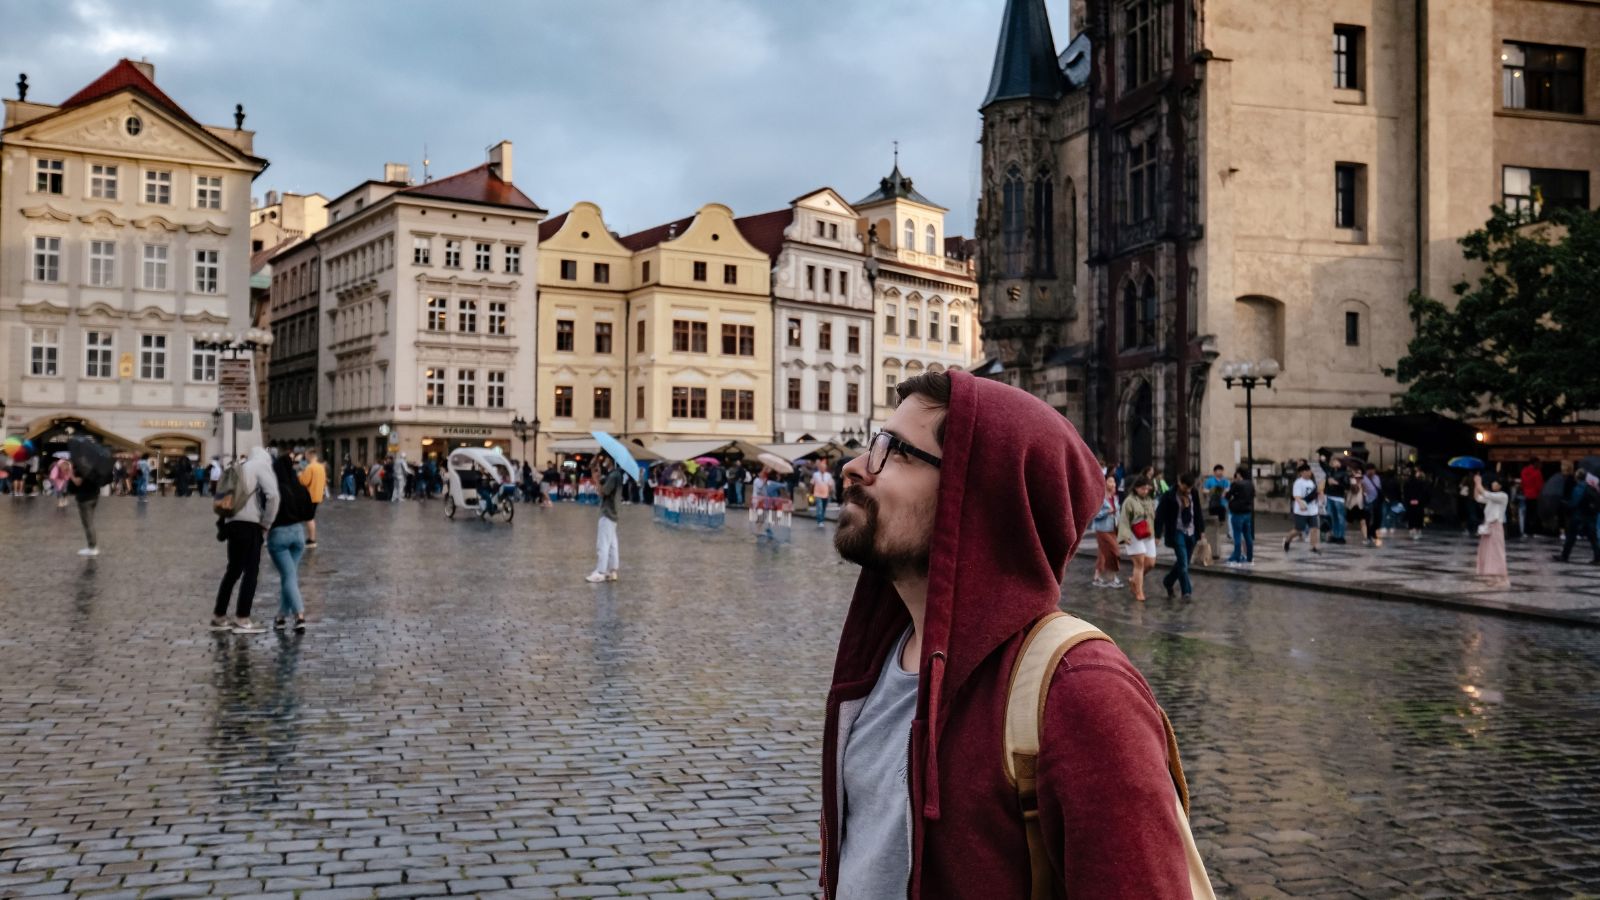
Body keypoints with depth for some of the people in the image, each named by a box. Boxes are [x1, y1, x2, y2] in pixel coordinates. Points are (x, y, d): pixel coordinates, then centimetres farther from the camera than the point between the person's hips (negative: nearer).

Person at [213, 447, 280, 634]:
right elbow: (272, 495, -11)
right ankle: (242, 620, -2)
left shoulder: (240, 468, 23)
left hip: (232, 522, 7)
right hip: (249, 524, -7)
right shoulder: (262, 464, 2)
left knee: (233, 570, 17)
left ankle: (218, 617, 21)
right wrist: (266, 523, -4)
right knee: (251, 571, -1)